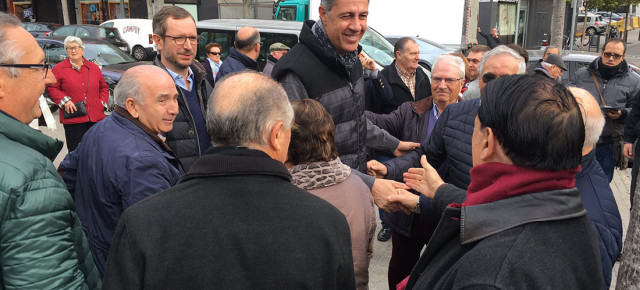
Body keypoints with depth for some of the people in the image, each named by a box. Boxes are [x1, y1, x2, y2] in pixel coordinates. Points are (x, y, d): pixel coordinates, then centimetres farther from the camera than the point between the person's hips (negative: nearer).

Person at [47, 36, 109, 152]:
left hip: (96, 117, 3)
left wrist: (102, 103, 7)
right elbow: (51, 88, 5)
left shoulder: (94, 68, 15)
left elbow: (104, 87, 21)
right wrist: (65, 101, -9)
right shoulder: (59, 68, 5)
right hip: (73, 118, -3)